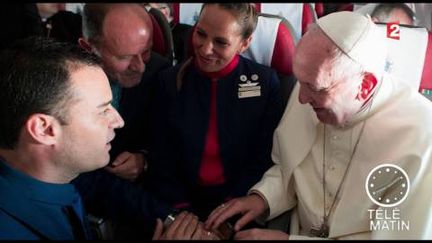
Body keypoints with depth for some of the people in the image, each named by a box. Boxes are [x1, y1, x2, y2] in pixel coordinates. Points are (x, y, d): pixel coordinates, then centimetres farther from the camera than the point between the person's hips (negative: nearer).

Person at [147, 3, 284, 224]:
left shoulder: (265, 82, -4)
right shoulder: (170, 82, -1)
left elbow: (264, 158, -3)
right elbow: (162, 160, 0)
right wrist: (181, 210, -12)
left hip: (239, 205, -1)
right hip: (185, 200, 1)